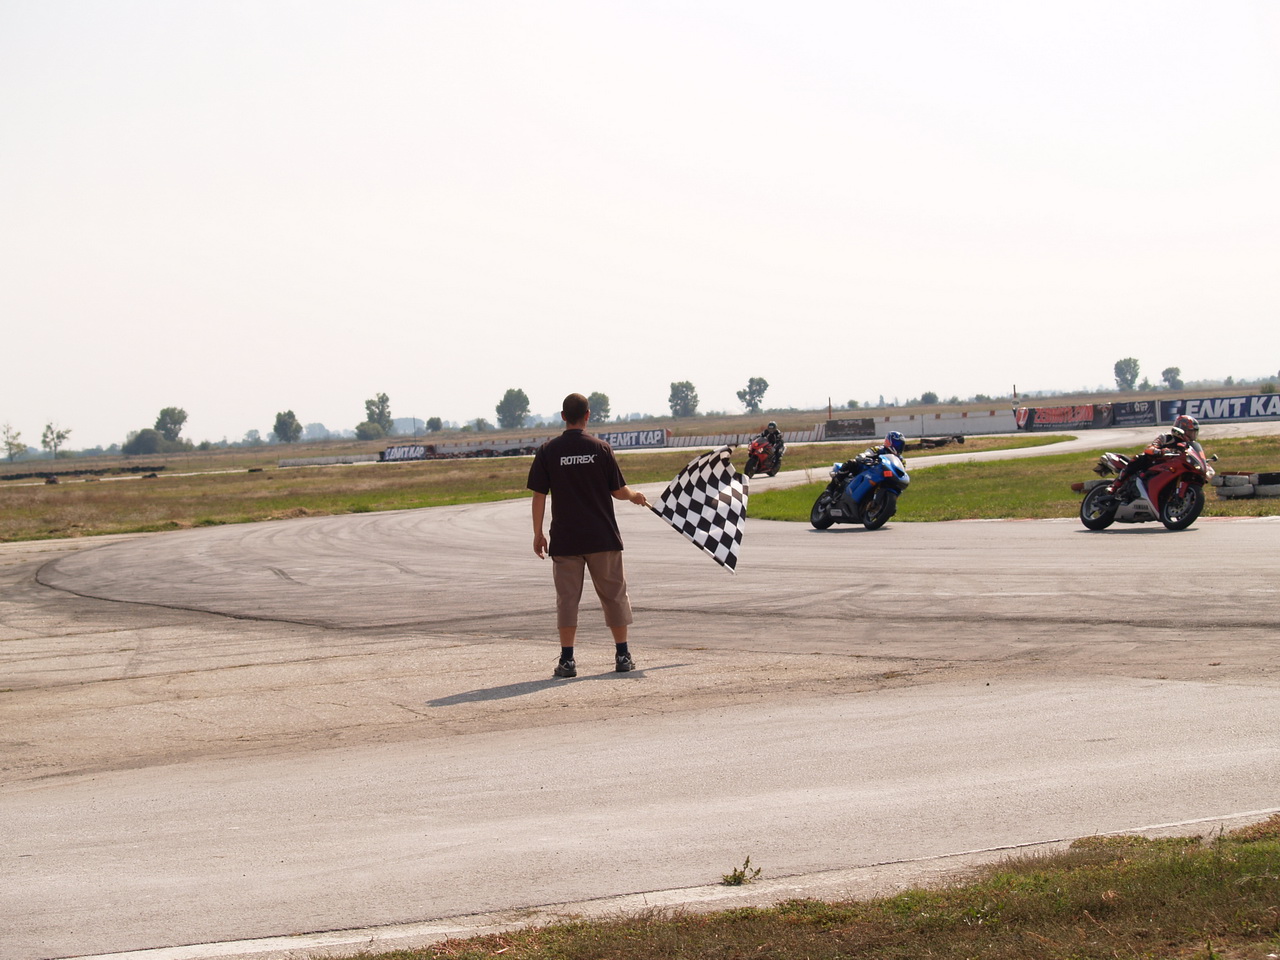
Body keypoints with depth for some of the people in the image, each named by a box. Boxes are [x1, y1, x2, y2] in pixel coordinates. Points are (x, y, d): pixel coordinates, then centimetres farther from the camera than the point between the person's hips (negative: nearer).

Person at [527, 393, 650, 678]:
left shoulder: (548, 451, -3)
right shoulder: (600, 448, -3)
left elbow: (539, 495, -3)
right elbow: (618, 491, 2)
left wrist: (538, 534, 5)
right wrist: (636, 496, 24)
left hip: (565, 539, 0)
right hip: (602, 537, 0)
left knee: (567, 598, 4)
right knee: (614, 594, 10)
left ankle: (567, 660, 0)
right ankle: (623, 655, 11)